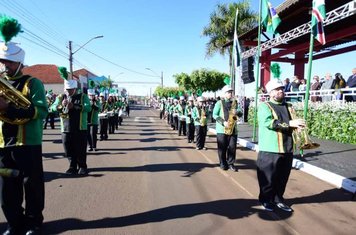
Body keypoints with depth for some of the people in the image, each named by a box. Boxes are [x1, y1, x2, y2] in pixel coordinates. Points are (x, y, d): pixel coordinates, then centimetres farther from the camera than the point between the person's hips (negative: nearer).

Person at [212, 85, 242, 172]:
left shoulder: (234, 103, 12)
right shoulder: (219, 103, 0)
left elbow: (240, 114, 9)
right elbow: (214, 114, -5)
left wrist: (237, 112, -15)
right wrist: (223, 122, -16)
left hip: (233, 129, 3)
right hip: (222, 129, -3)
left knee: (232, 147, 3)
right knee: (222, 148, 2)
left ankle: (231, 163, 15)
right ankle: (223, 164, 16)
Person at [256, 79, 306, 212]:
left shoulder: (288, 106, 16)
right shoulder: (264, 106, -4)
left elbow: (292, 123, 19)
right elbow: (268, 122, -20)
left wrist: (297, 125, -5)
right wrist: (289, 123, -25)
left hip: (287, 149, 6)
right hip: (270, 149, -6)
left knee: (282, 178, 14)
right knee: (268, 178, 4)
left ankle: (278, 199, 30)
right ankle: (266, 200, 22)